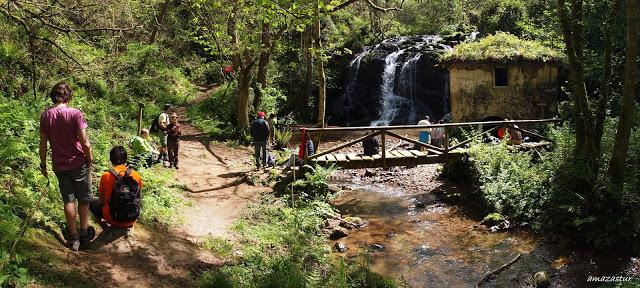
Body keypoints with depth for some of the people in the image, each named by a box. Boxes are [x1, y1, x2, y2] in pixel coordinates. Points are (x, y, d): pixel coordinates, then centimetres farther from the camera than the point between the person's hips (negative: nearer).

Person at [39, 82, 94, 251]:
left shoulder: (45, 115, -4)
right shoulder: (75, 114, -15)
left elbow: (43, 143, 1)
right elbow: (85, 143, -15)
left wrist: (43, 164, 12)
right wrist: (90, 159, 1)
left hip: (59, 165, 3)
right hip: (79, 163, -3)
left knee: (68, 200, 11)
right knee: (84, 200, 11)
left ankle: (73, 238, 15)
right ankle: (84, 235, 17)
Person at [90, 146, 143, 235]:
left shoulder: (106, 176, -11)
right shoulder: (136, 175, -6)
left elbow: (101, 200, 0)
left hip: (114, 219, -2)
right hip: (132, 219, 2)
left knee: (93, 203, 24)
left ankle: (107, 228, 9)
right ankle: (127, 227, 16)